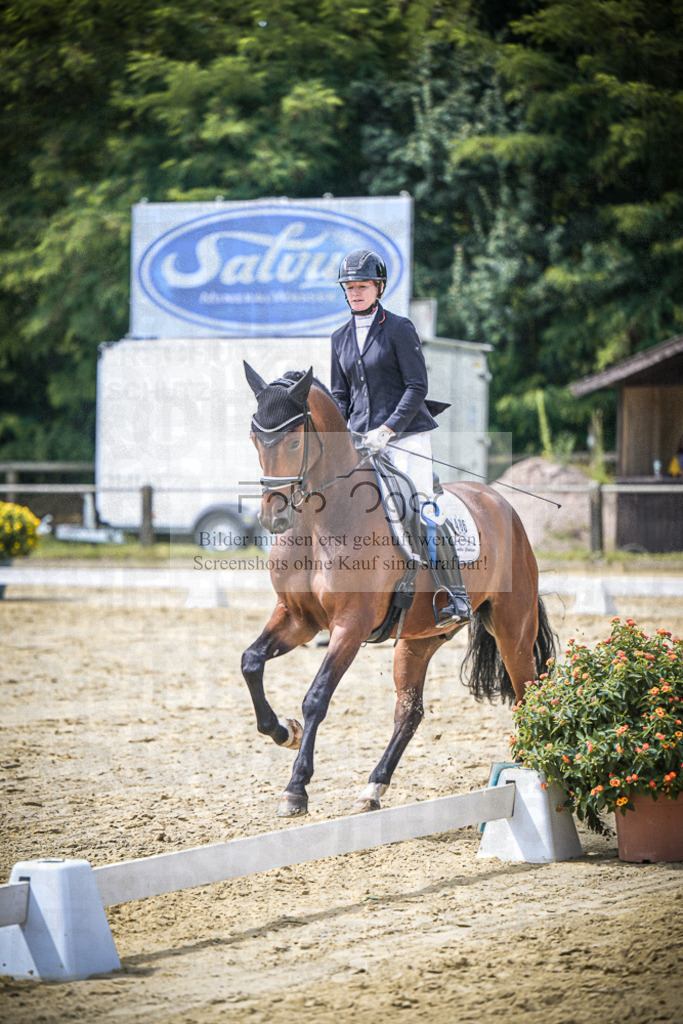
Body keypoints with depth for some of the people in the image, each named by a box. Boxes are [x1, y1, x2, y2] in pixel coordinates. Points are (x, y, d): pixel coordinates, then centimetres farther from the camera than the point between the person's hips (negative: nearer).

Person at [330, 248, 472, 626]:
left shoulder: (399, 329, -3)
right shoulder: (341, 338, 14)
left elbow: (417, 387, -8)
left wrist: (387, 430, -16)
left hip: (406, 435, -6)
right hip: (362, 439, 6)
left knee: (418, 508, -16)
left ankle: (455, 596, -13)